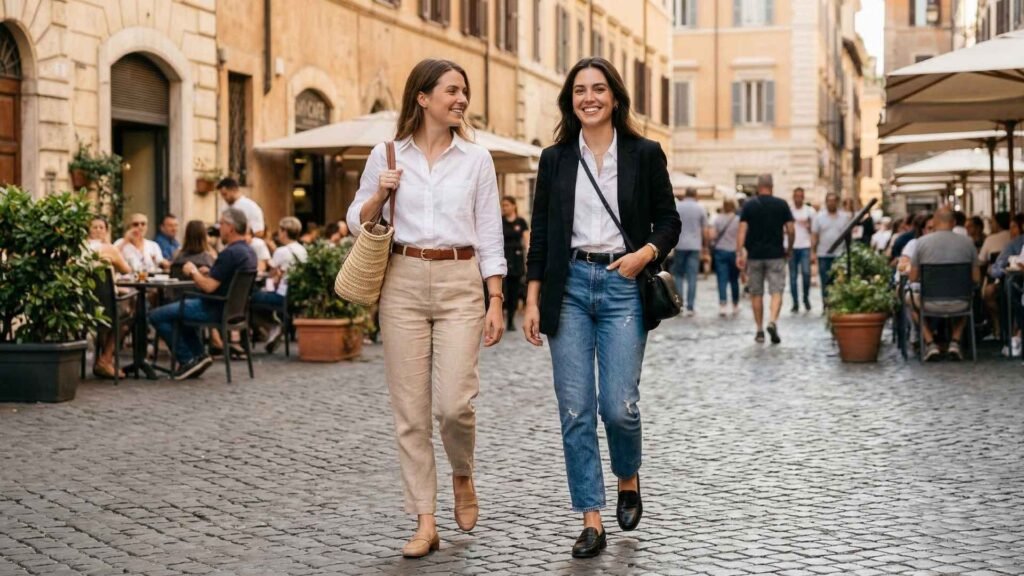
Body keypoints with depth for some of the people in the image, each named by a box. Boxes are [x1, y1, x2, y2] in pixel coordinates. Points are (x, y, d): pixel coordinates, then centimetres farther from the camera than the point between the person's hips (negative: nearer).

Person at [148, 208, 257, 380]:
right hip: (232, 307, 10)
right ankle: (198, 355, 23)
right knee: (181, 307, 35)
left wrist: (193, 271, -10)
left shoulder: (230, 253, -25)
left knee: (157, 316, -6)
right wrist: (199, 273, 7)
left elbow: (209, 286, -28)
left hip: (217, 309, -10)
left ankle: (187, 359, -3)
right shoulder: (248, 251, 7)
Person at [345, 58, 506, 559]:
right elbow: (358, 222, 11)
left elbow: (490, 236, 5)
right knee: (410, 409, 0)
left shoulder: (476, 159, 6)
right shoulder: (387, 155, 5)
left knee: (454, 402, -11)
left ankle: (462, 476, 22)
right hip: (404, 282, 1)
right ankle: (425, 523, 7)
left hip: (460, 283, 0)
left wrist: (496, 302, -2)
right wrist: (380, 194, -9)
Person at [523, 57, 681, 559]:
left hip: (623, 286, -2)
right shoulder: (555, 159, 7)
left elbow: (669, 221, 7)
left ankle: (629, 479, 27)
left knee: (618, 404, -6)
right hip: (569, 287, 2)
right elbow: (541, 234, 8)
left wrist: (645, 253, -13)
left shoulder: (645, 154, 3)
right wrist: (532, 300, 3)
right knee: (575, 409, -1)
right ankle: (591, 521, 7)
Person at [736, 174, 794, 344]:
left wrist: (739, 254, -7)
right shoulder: (782, 204, 0)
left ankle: (759, 330, 11)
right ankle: (773, 321, -22)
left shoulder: (749, 205, 0)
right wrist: (789, 250, 13)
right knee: (776, 291, 1)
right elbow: (791, 230, -1)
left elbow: (742, 230, -7)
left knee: (756, 294, 9)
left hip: (754, 255, 1)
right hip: (776, 254, -1)